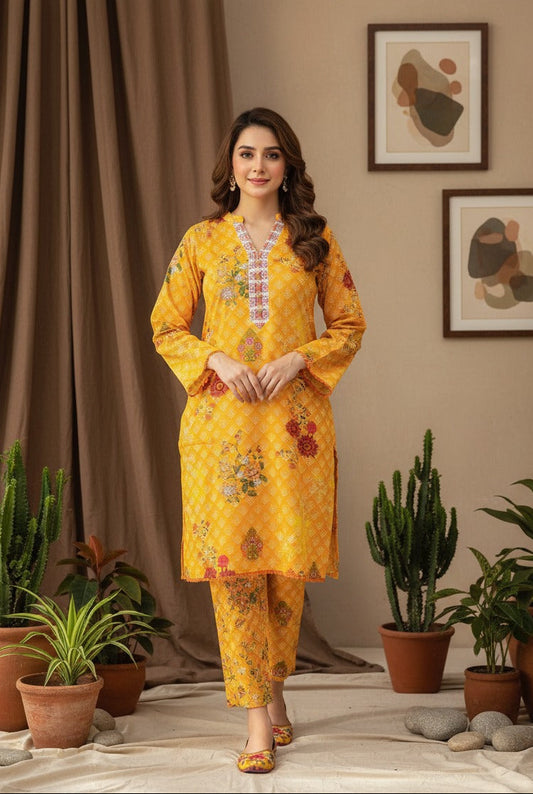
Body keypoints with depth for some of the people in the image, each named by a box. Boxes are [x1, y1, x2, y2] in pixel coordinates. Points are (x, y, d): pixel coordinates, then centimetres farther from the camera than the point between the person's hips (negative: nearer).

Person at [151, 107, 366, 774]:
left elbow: (349, 324, 8)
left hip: (294, 416, 0)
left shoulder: (314, 239, 7)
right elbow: (165, 326, 8)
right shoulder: (201, 241, 6)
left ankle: (274, 688, 27)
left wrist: (297, 359, -8)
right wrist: (217, 359, -9)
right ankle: (257, 720, -1)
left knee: (290, 558, 3)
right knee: (231, 560, -5)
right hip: (221, 416, 0)